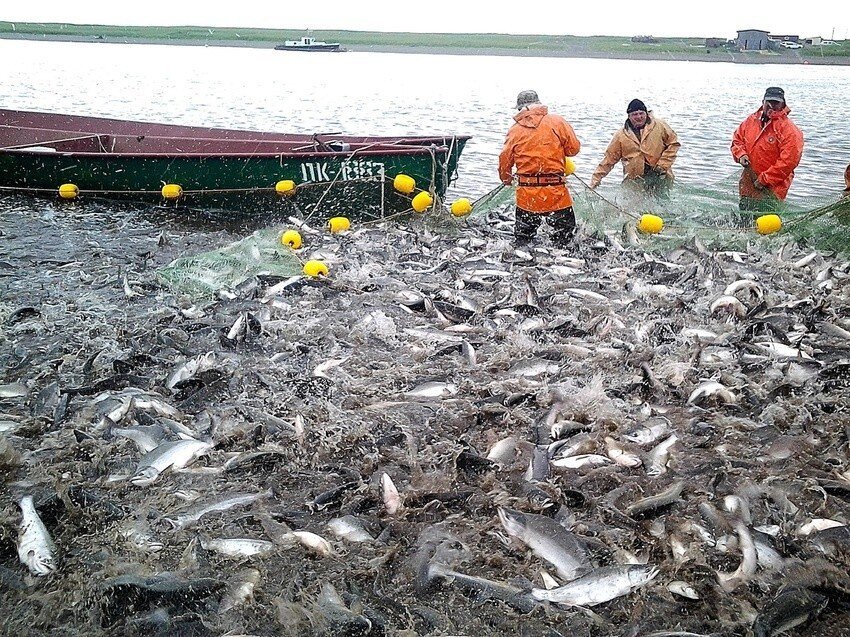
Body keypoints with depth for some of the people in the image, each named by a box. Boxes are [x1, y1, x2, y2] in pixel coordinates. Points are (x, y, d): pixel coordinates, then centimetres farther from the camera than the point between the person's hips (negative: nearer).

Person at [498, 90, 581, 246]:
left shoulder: (515, 130, 2)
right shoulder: (557, 122, -2)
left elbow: (505, 160, 6)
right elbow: (574, 148, 0)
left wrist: (506, 180, 25)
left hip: (526, 194, 2)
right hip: (556, 192, -2)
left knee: (523, 236, 16)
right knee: (566, 231, 10)